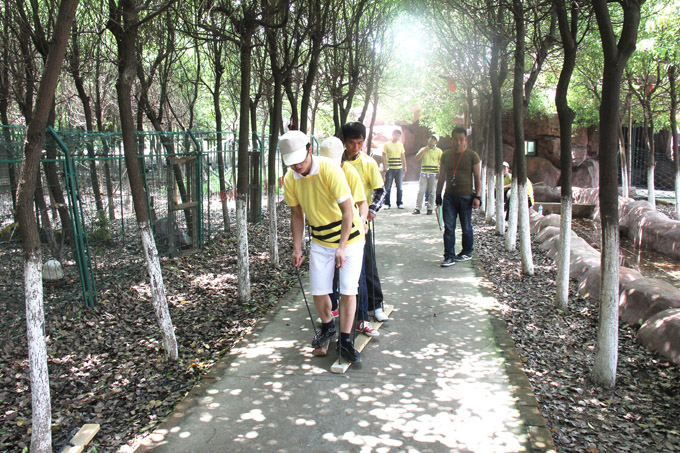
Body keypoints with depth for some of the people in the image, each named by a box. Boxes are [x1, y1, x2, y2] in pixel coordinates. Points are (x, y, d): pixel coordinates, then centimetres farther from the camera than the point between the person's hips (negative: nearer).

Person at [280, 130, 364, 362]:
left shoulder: (330, 170, -24)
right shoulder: (290, 179, -8)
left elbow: (347, 211, -23)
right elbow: (297, 214, 5)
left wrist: (341, 247, -28)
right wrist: (297, 248, 2)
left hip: (349, 236, -4)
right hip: (320, 241, 4)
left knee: (348, 291, -6)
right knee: (318, 291, 4)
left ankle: (345, 341, 10)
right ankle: (328, 327, 34)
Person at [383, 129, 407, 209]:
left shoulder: (400, 145, 11)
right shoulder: (386, 145, 1)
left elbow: (403, 157, 16)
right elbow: (383, 157, -1)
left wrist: (404, 168, 11)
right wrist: (385, 167, -10)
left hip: (399, 169, 3)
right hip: (390, 169, -3)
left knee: (399, 187, 6)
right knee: (388, 187, -1)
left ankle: (399, 203, 14)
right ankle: (387, 203, 7)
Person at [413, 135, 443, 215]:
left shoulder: (438, 151, 5)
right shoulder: (423, 149, 12)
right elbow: (417, 158, 0)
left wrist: (439, 172, -9)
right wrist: (425, 150, -5)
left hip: (433, 175, -2)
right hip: (423, 174, 2)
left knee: (432, 192, 1)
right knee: (421, 191, -3)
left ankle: (430, 209, 8)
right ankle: (417, 208, 1)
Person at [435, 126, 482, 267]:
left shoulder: (472, 156, -2)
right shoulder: (446, 155, 8)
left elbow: (477, 178, -1)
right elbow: (441, 176, 15)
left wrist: (477, 196, -8)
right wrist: (438, 194, 13)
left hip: (466, 197, -3)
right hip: (449, 196, 3)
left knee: (466, 227, 9)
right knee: (448, 227, -2)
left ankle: (467, 252, 27)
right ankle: (449, 256, 2)